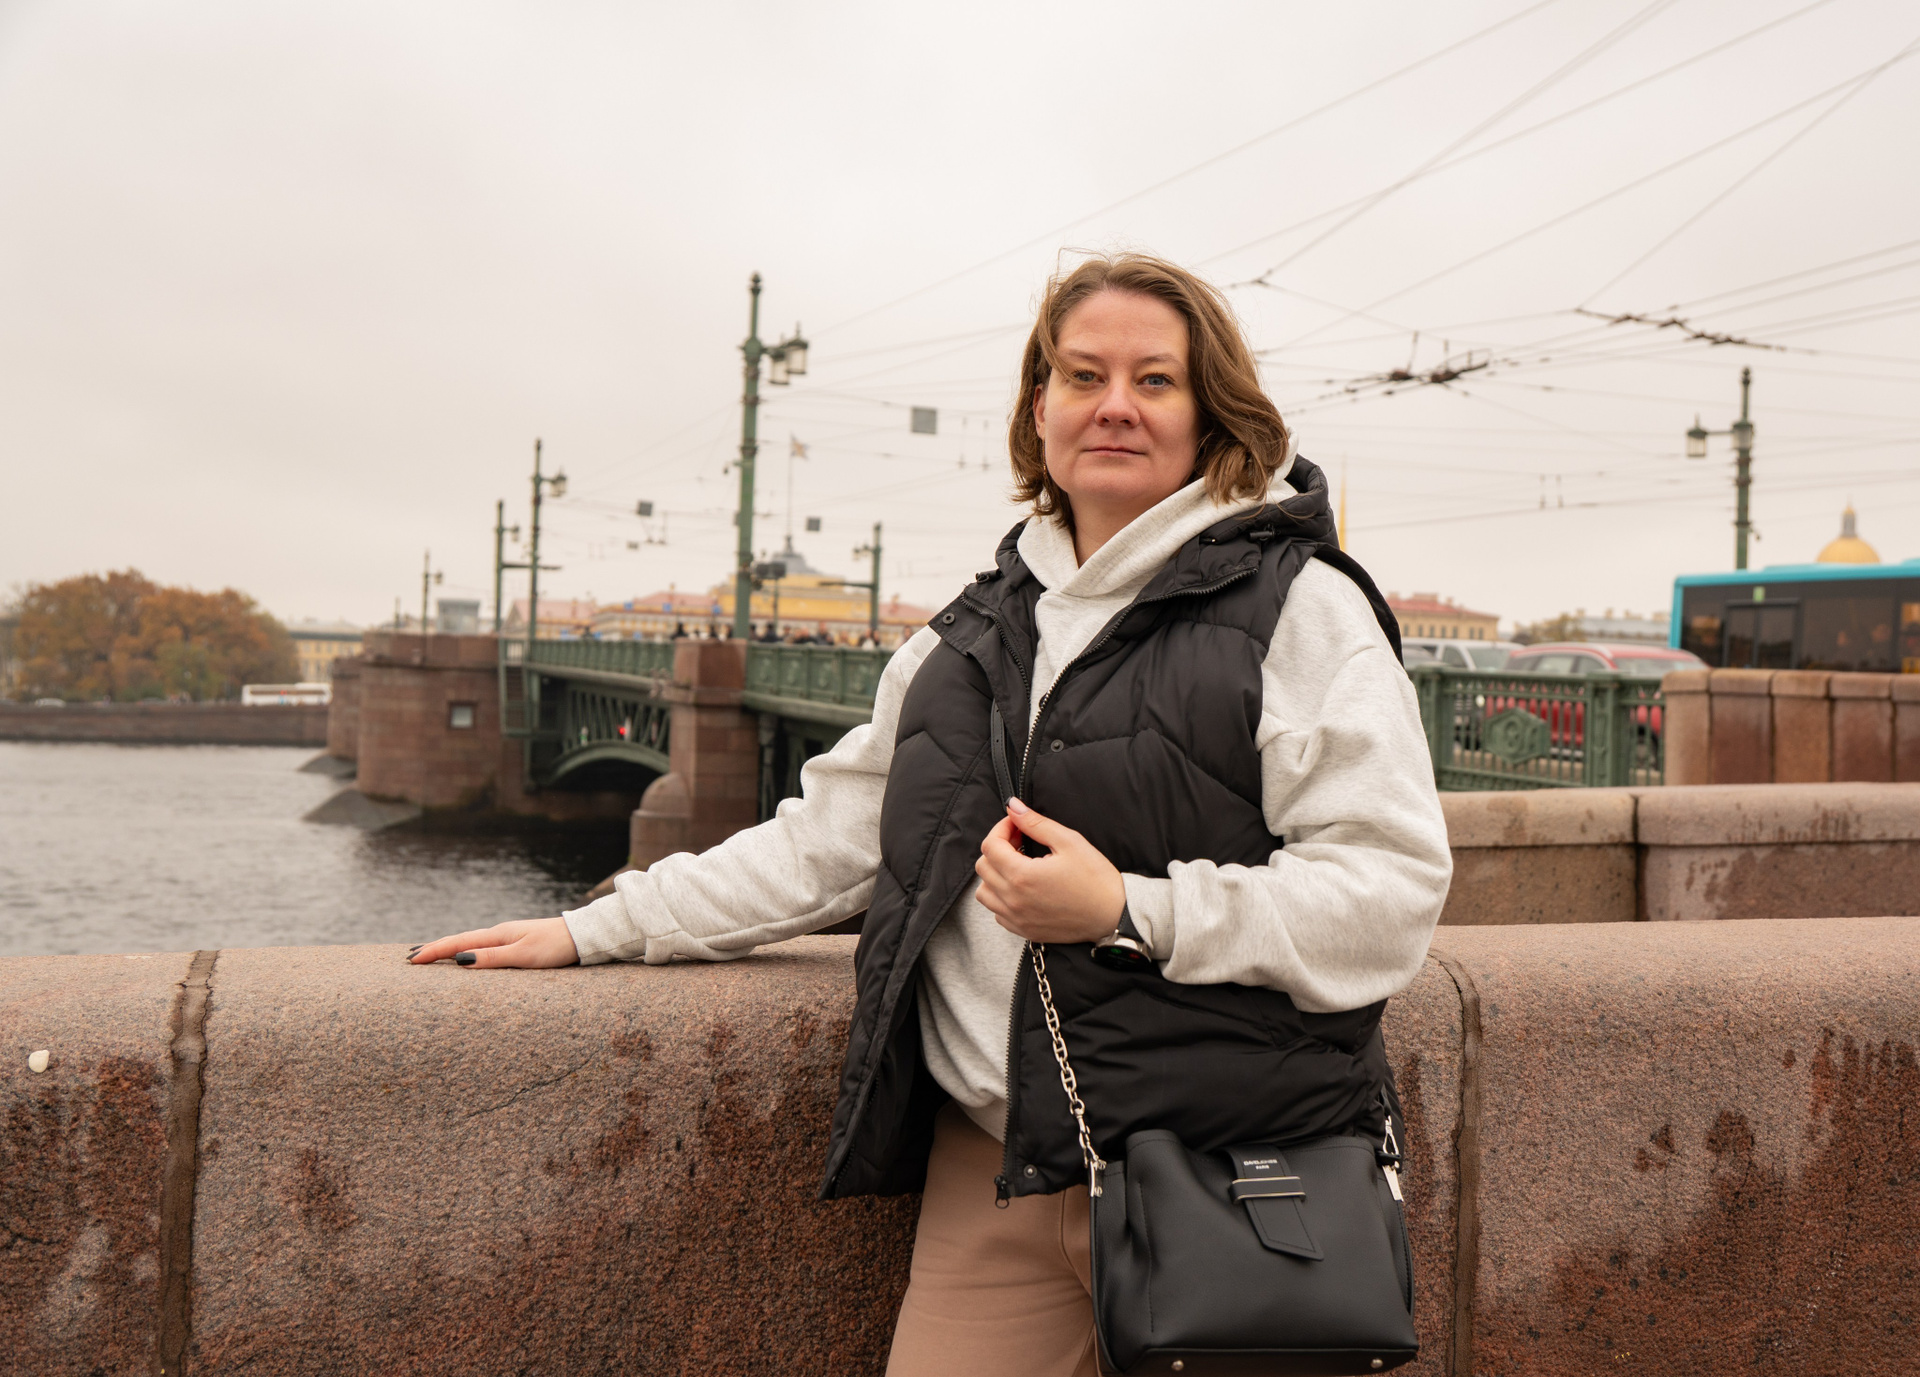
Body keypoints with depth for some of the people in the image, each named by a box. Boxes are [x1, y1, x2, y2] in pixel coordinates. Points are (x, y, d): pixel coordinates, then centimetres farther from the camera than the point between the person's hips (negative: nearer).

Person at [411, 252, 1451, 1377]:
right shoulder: (978, 634, 15)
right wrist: (596, 931, 18)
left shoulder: (1303, 607, -4)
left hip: (1230, 1187, -4)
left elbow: (1393, 891, -12)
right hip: (992, 1165, 5)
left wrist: (1130, 913, -20)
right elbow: (828, 837, 20)